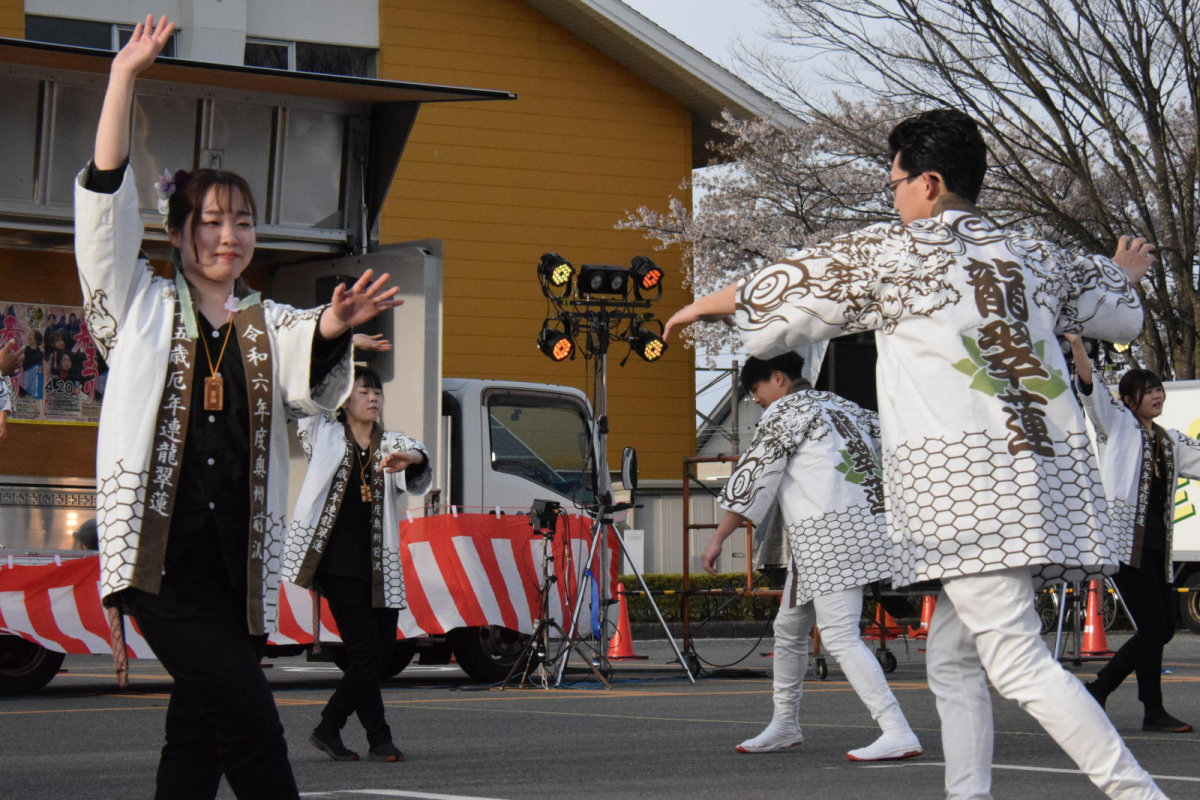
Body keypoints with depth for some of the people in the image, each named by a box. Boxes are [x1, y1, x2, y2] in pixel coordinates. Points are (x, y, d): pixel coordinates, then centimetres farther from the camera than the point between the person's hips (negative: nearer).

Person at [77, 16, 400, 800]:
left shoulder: (273, 324, 15)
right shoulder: (143, 309, 10)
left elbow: (311, 388, -5)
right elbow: (106, 208, 0)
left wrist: (332, 329, -28)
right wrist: (124, 79, -6)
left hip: (237, 563, 4)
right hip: (159, 554, -4)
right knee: (250, 721, -17)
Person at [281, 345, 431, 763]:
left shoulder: (394, 444, 12)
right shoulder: (324, 436, 6)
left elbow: (421, 471, -10)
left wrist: (409, 459, -35)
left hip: (380, 568, 5)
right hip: (338, 565, -4)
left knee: (382, 653, 4)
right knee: (366, 651, -8)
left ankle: (328, 729, 19)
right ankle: (380, 739, 3)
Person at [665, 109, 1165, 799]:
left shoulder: (887, 252, 2)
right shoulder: (1035, 256, 18)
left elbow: (776, 291, 14)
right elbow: (1116, 309, 37)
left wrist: (701, 306, 34)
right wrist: (1127, 270, 62)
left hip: (961, 475, -7)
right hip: (1046, 479, 7)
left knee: (1019, 663, -12)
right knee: (954, 658, 16)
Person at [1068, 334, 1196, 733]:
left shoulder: (1171, 441, 21)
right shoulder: (1117, 423, 3)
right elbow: (1089, 387, -10)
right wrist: (1076, 344, -25)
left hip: (1157, 542, 7)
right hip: (1126, 539, -7)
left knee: (1162, 628, 5)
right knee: (1154, 625, -10)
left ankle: (1099, 688, 17)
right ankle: (1153, 711, -1)